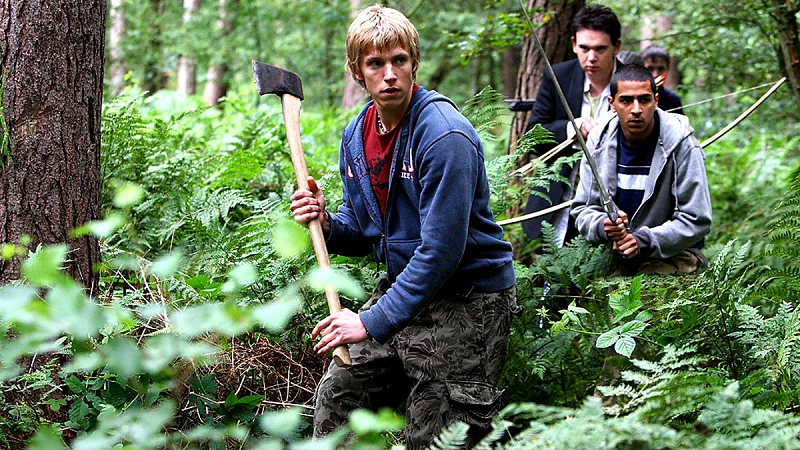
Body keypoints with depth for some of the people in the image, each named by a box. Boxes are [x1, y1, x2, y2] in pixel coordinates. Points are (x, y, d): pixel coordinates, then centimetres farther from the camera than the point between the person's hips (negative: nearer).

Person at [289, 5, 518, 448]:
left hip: (465, 300, -7)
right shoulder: (357, 135, 3)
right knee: (335, 398, 12)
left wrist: (373, 322, -25)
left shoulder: (444, 135, -22)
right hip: (400, 288, 7)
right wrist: (326, 224, -11)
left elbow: (441, 251, -26)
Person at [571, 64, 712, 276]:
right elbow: (582, 210, 3)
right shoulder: (600, 141, 1)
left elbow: (696, 221, -11)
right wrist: (604, 227, -21)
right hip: (613, 253, 4)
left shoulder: (682, 145, -11)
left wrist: (643, 241, -23)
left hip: (672, 253, -3)